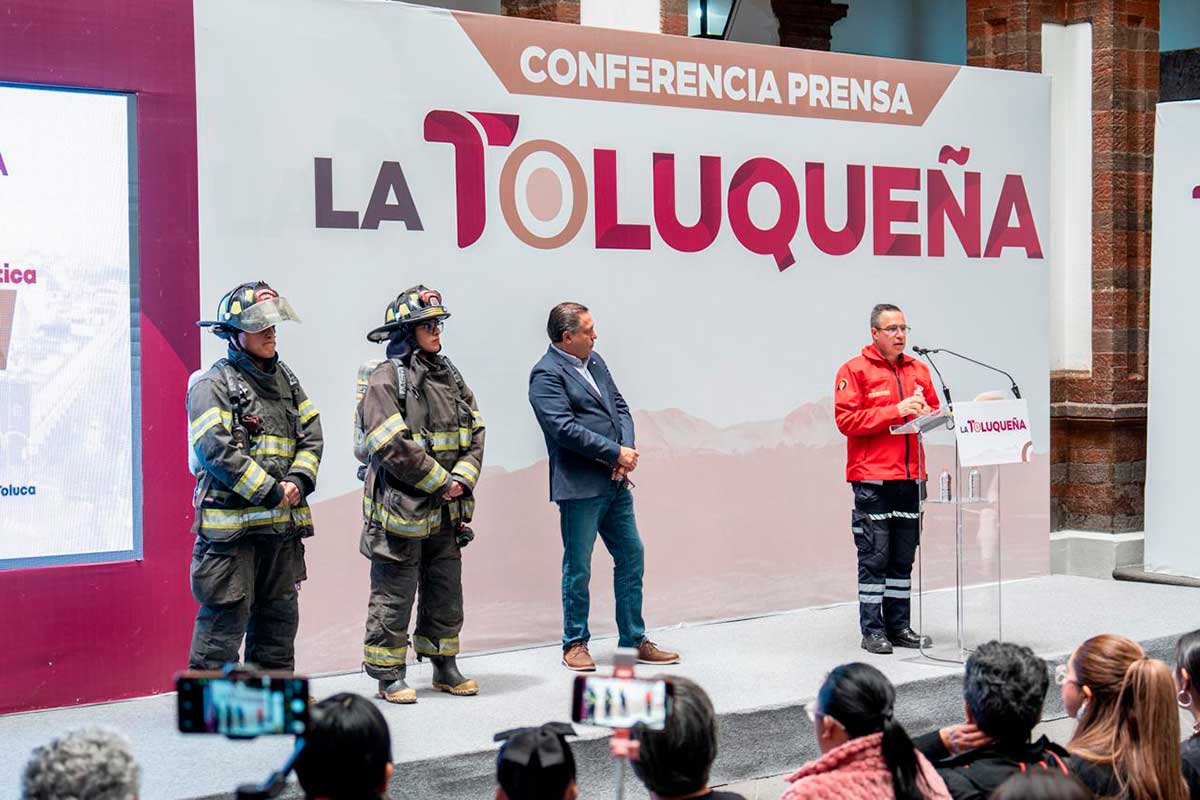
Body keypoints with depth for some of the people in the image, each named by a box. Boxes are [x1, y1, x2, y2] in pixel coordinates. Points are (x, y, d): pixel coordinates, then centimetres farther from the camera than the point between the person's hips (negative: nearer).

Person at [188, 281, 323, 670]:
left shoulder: (285, 379, 16)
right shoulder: (212, 385, -7)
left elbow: (311, 436, 12)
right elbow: (217, 451, -18)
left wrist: (298, 482, -6)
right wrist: (272, 492, -18)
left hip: (283, 522, 8)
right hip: (231, 524, -7)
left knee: (279, 615, 15)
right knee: (225, 617, -6)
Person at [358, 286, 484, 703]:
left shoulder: (450, 376, 12)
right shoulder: (386, 379, -12)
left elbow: (475, 433, 10)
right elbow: (393, 447, -20)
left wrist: (462, 480, -7)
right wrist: (441, 482, -15)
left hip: (446, 511, 7)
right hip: (400, 509, -7)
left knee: (446, 594, 15)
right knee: (394, 597, 1)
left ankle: (445, 667, 27)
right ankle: (389, 676, 11)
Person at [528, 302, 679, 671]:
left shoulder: (594, 362, 14)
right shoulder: (547, 374, -12)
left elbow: (619, 406, 14)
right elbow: (565, 428, -20)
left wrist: (627, 449, -5)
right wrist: (616, 453, -16)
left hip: (615, 483, 8)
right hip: (579, 488, -8)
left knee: (631, 557, 11)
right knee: (577, 568, 3)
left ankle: (634, 641, 21)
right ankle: (575, 645, 16)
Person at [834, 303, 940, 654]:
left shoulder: (918, 369, 15)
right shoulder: (854, 370, -3)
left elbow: (935, 411, 21)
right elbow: (846, 420, -12)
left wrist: (927, 413, -3)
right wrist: (896, 410, -17)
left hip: (910, 477, 6)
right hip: (872, 479, -6)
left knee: (903, 558, 9)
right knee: (874, 557, -4)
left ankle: (899, 625, 16)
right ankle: (872, 630, 1)